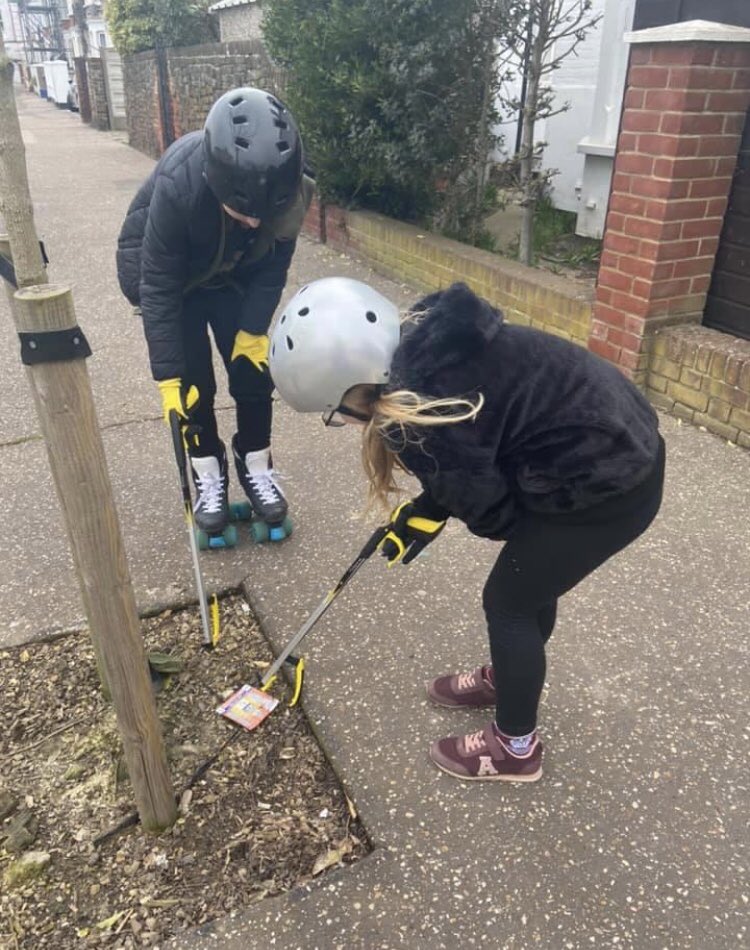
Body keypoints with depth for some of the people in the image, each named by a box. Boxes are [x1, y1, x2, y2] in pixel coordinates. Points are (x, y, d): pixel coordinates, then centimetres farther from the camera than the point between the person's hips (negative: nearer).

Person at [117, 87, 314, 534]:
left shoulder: (288, 183, -31)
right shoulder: (177, 183, -40)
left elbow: (273, 264, -14)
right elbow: (159, 288, -31)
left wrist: (254, 328, -18)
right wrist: (168, 375, -29)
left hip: (234, 275, 3)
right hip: (167, 272, -3)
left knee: (253, 368, 0)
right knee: (193, 380, -5)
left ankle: (257, 467, 19)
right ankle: (209, 473, 15)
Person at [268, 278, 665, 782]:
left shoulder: (421, 415, -26)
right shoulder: (424, 345, -2)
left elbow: (489, 510, -13)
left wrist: (426, 516, 7)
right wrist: (422, 512, 10)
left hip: (609, 487, -8)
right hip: (623, 441, 9)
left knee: (508, 603, 8)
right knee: (531, 581, 25)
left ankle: (516, 748, 30)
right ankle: (508, 678, 50)